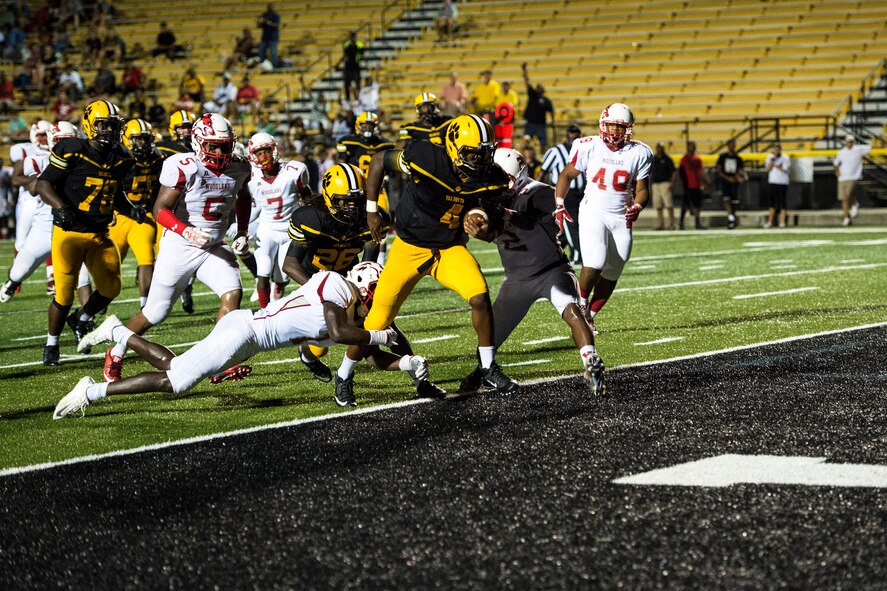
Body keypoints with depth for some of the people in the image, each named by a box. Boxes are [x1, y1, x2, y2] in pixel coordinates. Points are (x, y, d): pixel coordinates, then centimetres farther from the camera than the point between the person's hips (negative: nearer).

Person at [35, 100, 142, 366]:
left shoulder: (120, 158, 5)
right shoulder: (72, 152, -14)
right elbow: (43, 184, -11)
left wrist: (130, 208, 0)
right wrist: (61, 207, -27)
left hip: (100, 234, 6)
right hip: (69, 233, -6)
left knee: (110, 288, 4)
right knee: (65, 293, -8)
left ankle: (81, 320, 33)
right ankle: (51, 344, 13)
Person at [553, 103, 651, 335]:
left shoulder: (638, 153, -1)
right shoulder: (589, 147, -7)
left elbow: (642, 189, 5)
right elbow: (567, 175, 5)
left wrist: (636, 207, -16)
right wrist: (559, 204, -6)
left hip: (621, 218, 3)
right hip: (593, 212, -3)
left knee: (611, 273, 5)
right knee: (595, 262, -22)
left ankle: (590, 314, 23)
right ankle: (582, 302, 5)